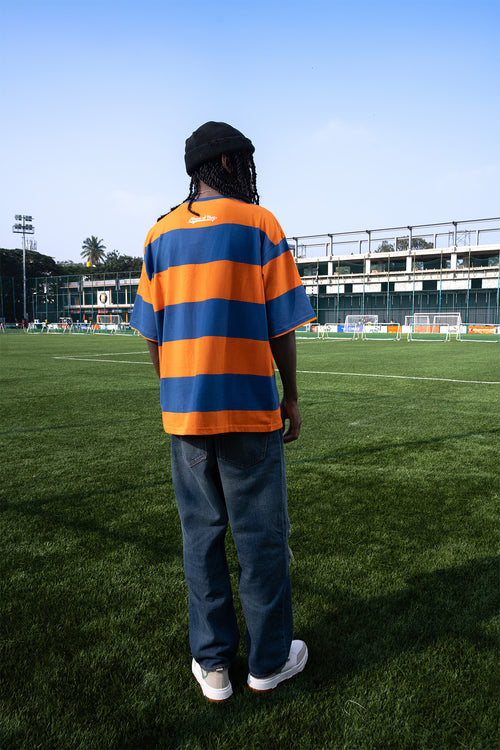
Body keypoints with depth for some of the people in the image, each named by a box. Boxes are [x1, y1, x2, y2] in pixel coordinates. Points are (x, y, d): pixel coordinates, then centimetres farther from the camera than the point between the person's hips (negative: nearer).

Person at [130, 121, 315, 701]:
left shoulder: (160, 234, 9)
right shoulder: (259, 224, -3)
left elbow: (151, 333, 7)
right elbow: (281, 327, -6)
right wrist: (291, 397, 4)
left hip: (183, 409, 4)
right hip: (250, 408, -4)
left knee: (200, 534, 13)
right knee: (261, 536, 9)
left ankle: (211, 665, 23)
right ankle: (268, 661, 23)